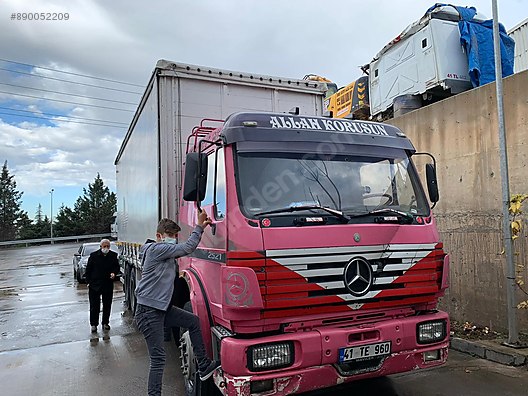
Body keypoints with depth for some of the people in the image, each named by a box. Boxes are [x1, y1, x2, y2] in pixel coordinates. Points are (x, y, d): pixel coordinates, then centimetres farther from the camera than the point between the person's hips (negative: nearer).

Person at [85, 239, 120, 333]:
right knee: (94, 306, 4)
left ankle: (105, 323, 25)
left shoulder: (113, 255, -2)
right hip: (94, 285, -2)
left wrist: (114, 273, -14)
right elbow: (88, 269, 0)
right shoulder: (94, 255, -6)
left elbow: (117, 267, 7)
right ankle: (94, 324, 17)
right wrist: (88, 281, -4)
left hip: (108, 285, 2)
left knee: (107, 306, 11)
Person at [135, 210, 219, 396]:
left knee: (193, 321, 13)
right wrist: (199, 226, -8)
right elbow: (188, 248, -17)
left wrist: (201, 227, 7)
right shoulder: (156, 248, -14)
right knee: (158, 358, -7)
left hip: (162, 308, 10)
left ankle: (204, 366, 20)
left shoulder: (166, 252, 15)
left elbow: (187, 248, 15)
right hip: (148, 312, -10)